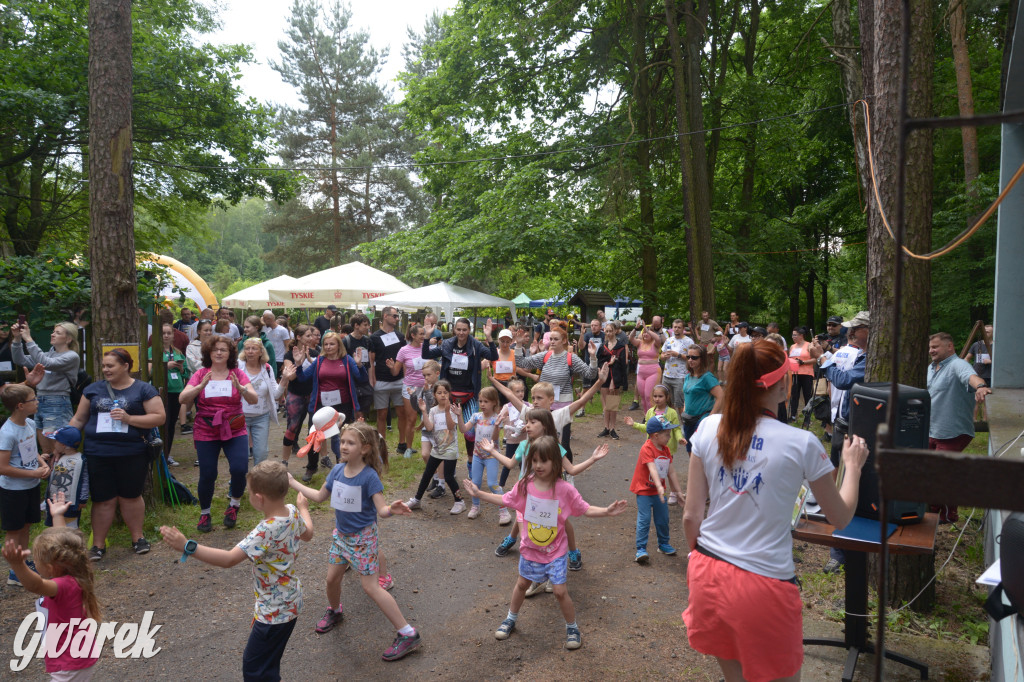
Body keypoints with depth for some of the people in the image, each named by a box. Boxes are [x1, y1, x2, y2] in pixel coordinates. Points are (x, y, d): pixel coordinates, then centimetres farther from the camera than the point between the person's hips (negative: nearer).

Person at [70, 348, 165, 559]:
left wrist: (129, 418, -16)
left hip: (132, 455, -2)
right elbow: (79, 419, 14)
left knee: (130, 496, 10)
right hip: (97, 454, 2)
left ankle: (138, 537, 27)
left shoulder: (143, 390, 0)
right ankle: (98, 545, 19)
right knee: (103, 500, 6)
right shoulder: (93, 389, 10)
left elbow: (159, 417, -7)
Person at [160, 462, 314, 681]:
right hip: (290, 602, 9)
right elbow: (307, 534, 15)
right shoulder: (292, 512, -7)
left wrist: (187, 547, -41)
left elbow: (229, 559, -38)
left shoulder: (266, 531, -32)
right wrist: (303, 507, 33)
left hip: (275, 611, -9)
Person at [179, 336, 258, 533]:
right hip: (206, 433, 0)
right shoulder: (201, 374, 0)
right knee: (207, 475, 1)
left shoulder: (238, 374, -1)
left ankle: (234, 506, 14)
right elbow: (183, 399, -11)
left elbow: (254, 400, -10)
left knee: (239, 469, -14)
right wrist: (201, 386, -27)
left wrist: (240, 387, -29)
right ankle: (204, 514, 26)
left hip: (235, 431, 0)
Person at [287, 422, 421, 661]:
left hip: (362, 537, -6)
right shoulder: (337, 470, -5)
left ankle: (408, 634, 1)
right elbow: (319, 496, 11)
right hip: (341, 534, 6)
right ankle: (334, 611, 51)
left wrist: (391, 510, -49)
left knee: (371, 587, -6)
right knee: (332, 578, 16)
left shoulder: (369, 476, -24)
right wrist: (292, 482, 16)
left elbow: (381, 510, -25)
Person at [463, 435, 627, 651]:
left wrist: (607, 511, -28)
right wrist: (479, 493, -1)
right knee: (522, 584, 21)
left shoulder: (565, 490, -20)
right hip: (529, 549, 3)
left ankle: (572, 628, 24)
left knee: (560, 591, -2)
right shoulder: (525, 485, -13)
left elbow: (585, 509, -13)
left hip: (555, 551, -3)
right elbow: (505, 500, 2)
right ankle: (511, 619, 45)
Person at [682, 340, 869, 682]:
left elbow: (690, 516, -1)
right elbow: (840, 518, 1)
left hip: (708, 573, 4)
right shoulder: (802, 444, -14)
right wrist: (853, 465, 16)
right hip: (762, 583, -4)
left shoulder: (709, 428, -6)